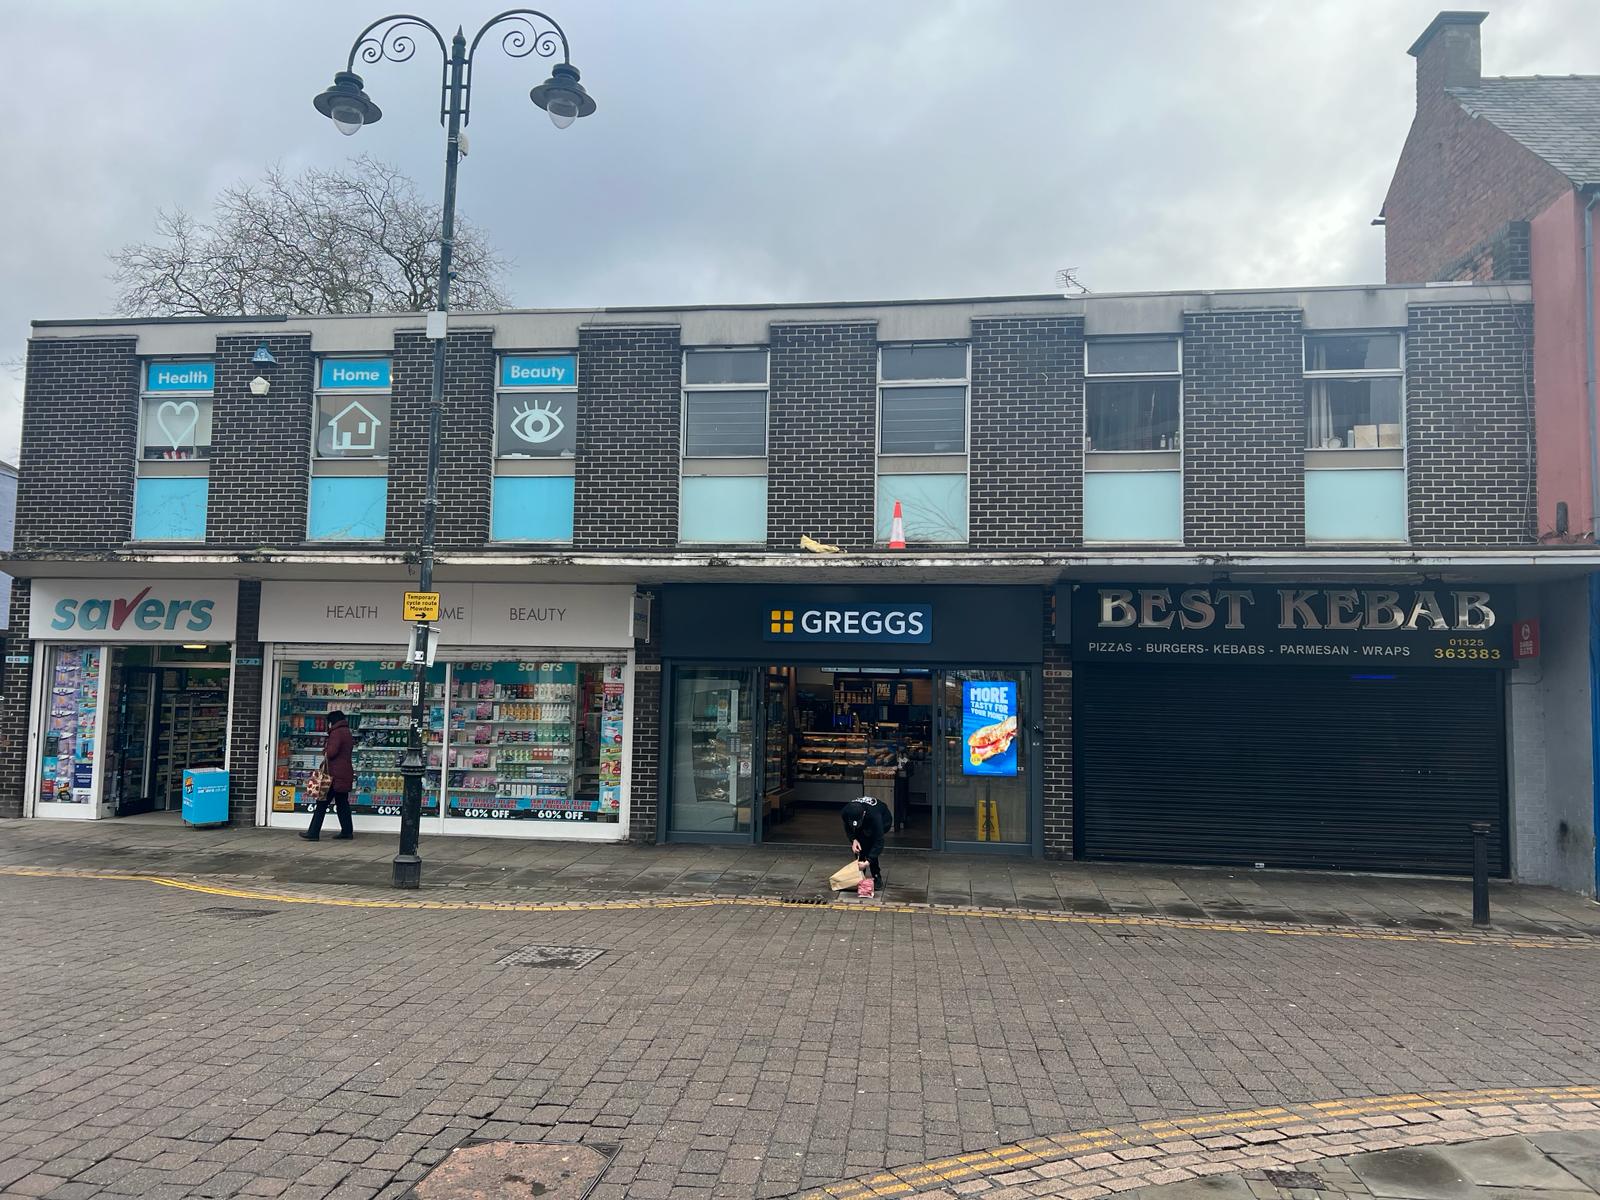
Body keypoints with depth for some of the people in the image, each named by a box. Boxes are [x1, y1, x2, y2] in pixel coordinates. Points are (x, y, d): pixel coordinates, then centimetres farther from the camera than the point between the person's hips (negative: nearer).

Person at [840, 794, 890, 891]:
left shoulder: (874, 815, -45)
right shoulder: (845, 813, -33)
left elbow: (878, 842, -40)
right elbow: (848, 828, -10)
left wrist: (868, 860, -47)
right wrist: (853, 839, -28)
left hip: (883, 821, -5)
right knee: (858, 844, -17)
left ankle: (877, 878, -17)